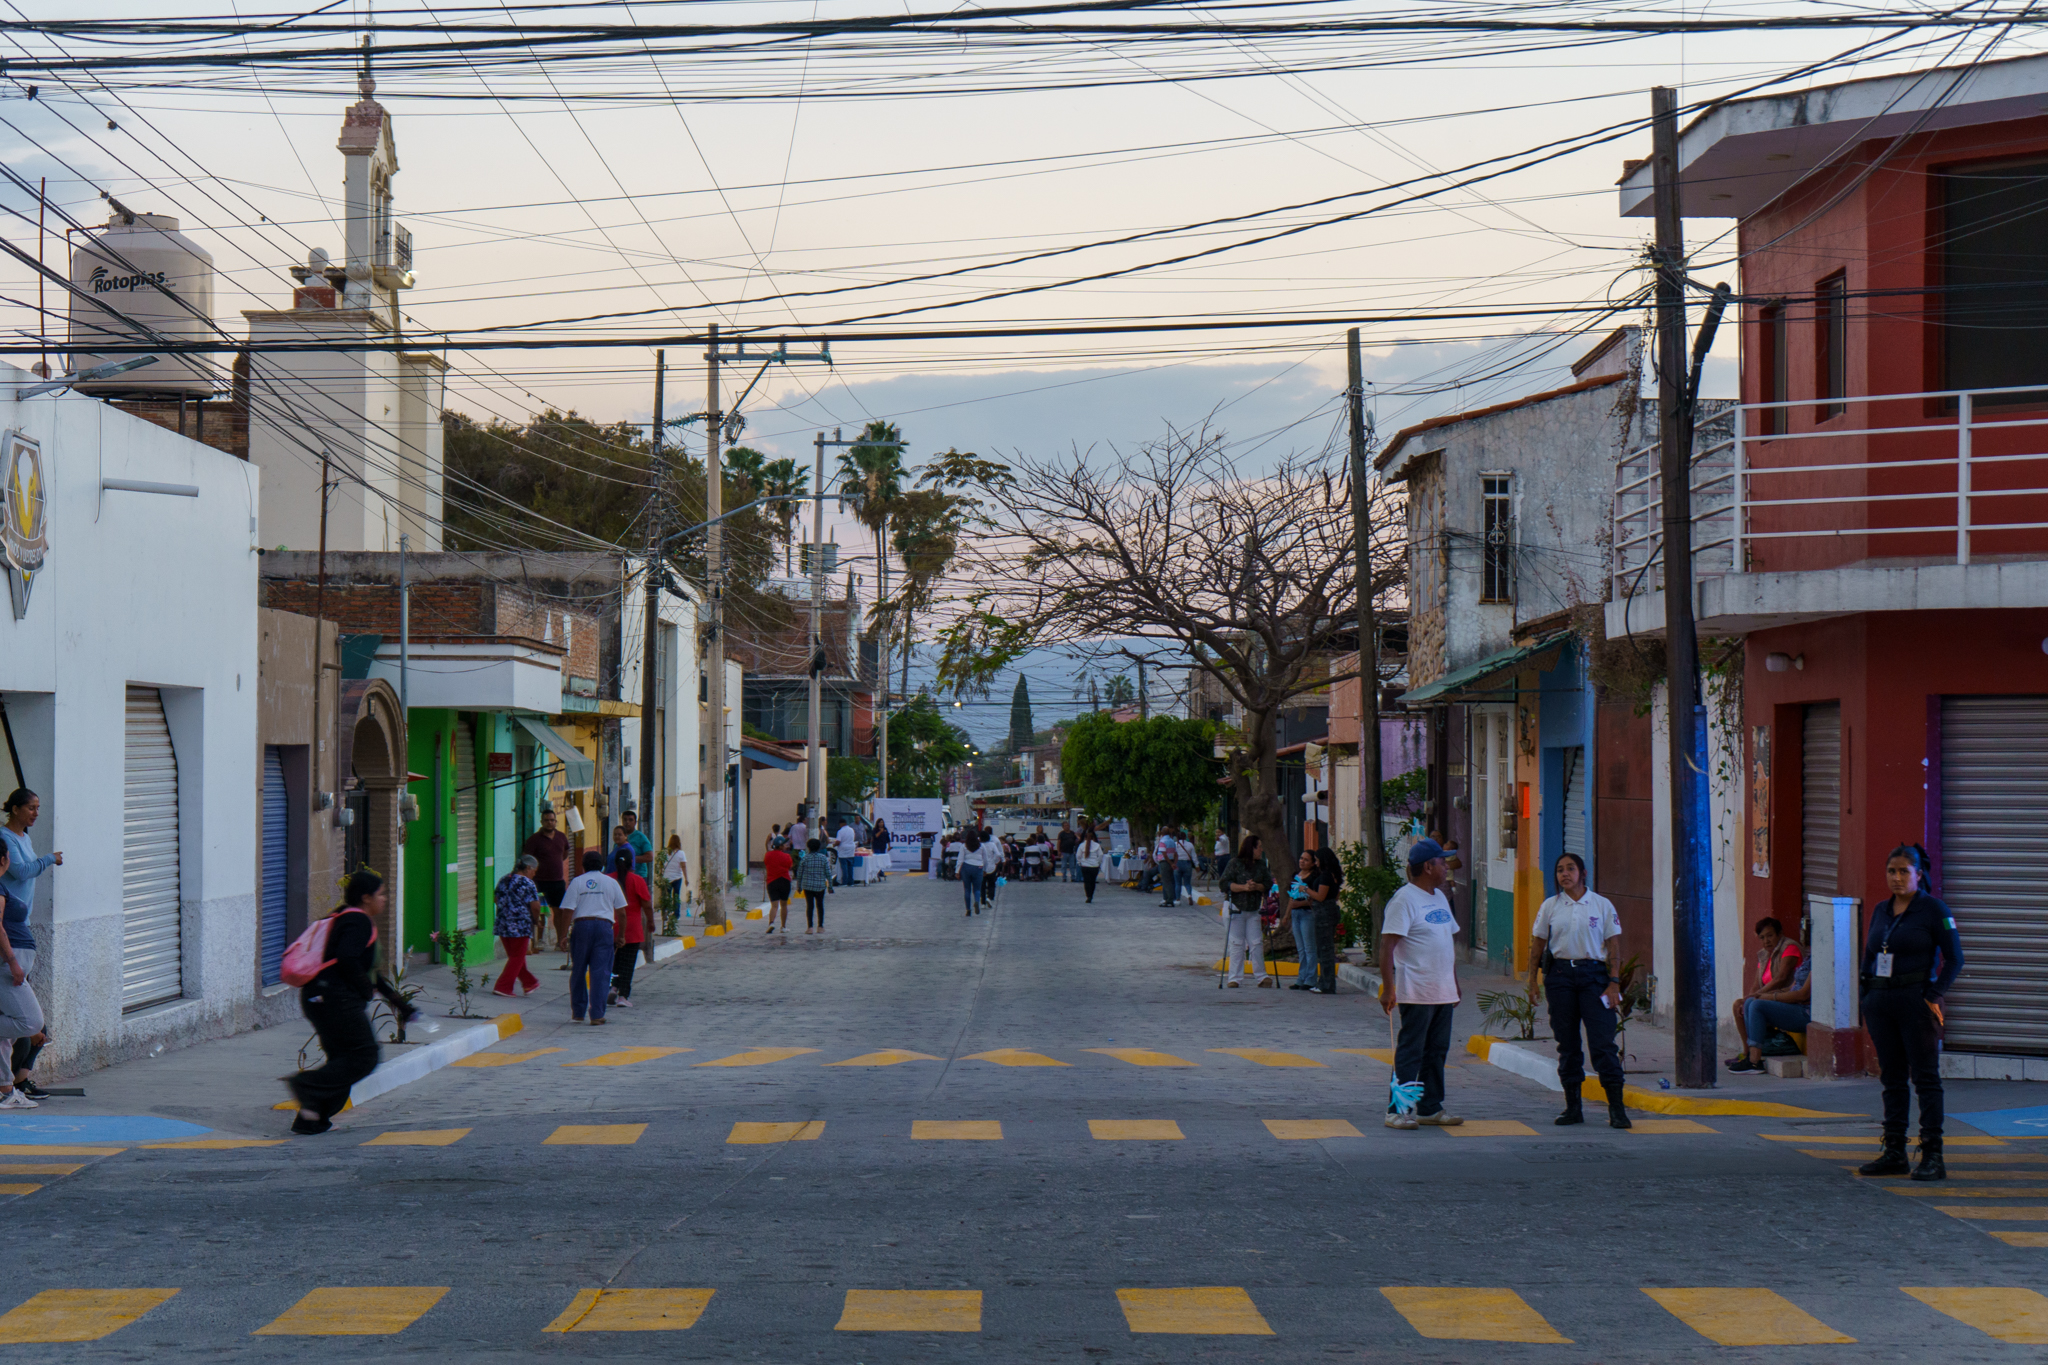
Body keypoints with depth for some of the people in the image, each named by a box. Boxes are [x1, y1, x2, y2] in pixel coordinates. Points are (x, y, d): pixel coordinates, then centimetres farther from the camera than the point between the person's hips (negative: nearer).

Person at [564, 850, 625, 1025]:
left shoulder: (577, 882, 6)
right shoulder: (611, 883, 11)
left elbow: (569, 910, -1)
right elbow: (621, 911, 10)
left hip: (582, 925, 0)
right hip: (604, 926, 0)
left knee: (578, 971, 10)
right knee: (600, 972, -1)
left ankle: (578, 1012, 15)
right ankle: (597, 1014, -7)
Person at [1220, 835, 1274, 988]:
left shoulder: (1261, 865, 8)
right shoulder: (1235, 863, -5)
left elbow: (1269, 884, 5)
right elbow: (1225, 883, -11)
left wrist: (1257, 886, -15)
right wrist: (1243, 887, -21)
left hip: (1253, 911, 3)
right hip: (1236, 910, -3)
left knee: (1256, 943, -1)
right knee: (1236, 944, -3)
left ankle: (1262, 977, 4)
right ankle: (1235, 978, 2)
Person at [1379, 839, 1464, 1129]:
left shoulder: (1440, 897, 15)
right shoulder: (1404, 899, -12)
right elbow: (1387, 946, -17)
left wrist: (1455, 984, 21)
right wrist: (1388, 988, -22)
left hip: (1444, 993, 8)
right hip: (1416, 993, -8)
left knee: (1437, 1051, 11)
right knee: (1409, 1052, -4)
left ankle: (1431, 1108, 18)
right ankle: (1398, 1110, 0)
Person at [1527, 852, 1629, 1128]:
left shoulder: (1602, 905, 4)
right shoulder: (1550, 906, 8)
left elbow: (1614, 946, 2)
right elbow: (1537, 944, 11)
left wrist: (1614, 983, -5)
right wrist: (1532, 979, 5)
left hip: (1593, 973, -2)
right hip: (1559, 974, 2)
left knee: (1603, 1041, -9)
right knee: (1567, 1043, 5)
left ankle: (1616, 1108, -8)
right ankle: (1573, 1107, 12)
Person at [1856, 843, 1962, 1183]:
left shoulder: (1933, 910, -5)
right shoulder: (1881, 910, 13)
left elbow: (1954, 958, -6)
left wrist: (1933, 997, -12)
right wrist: (1867, 1001, 10)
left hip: (1916, 1000, -6)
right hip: (1881, 1001, 6)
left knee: (1926, 1078, -5)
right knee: (1892, 1078, 9)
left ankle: (1933, 1157, -5)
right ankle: (1894, 1152, 13)